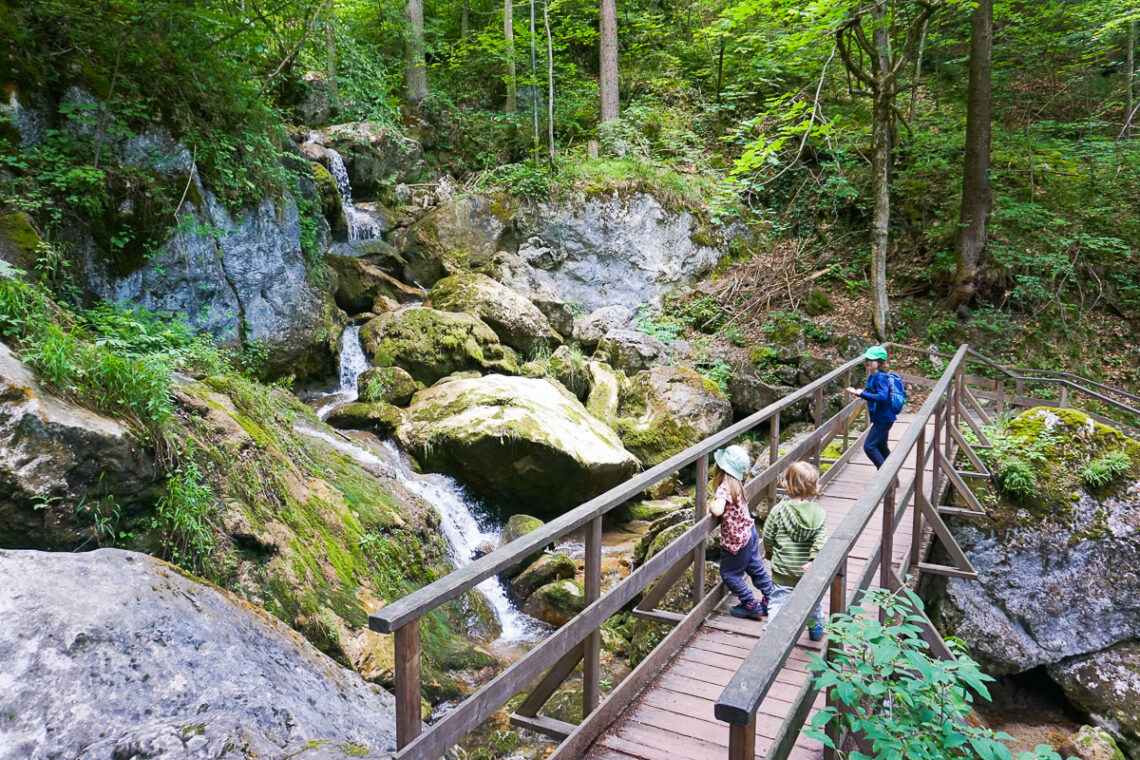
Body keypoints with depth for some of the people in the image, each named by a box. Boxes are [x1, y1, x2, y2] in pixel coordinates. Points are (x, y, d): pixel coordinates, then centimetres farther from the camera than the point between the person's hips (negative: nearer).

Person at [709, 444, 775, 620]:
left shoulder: (723, 488, -26)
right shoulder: (736, 485, 1)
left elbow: (717, 510, -40)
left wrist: (711, 504, -20)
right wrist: (716, 504, 3)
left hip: (736, 540, -8)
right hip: (750, 533, 8)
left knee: (730, 574, 9)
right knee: (756, 568, 20)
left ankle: (751, 606, 17)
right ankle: (770, 601, 29)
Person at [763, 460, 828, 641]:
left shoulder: (778, 510, -12)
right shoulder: (820, 512, -8)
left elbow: (768, 537, -5)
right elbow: (820, 539, -19)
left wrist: (771, 554, 12)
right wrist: (813, 560, -21)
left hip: (783, 570, -3)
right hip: (809, 571, 3)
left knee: (778, 601, 8)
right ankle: (816, 629, 46)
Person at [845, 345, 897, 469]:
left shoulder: (881, 377, -22)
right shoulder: (871, 376, 7)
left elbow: (883, 397, -34)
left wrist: (862, 394, -30)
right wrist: (858, 392, 4)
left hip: (884, 419, -10)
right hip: (880, 418, 10)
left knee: (869, 446, -10)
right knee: (881, 448, 20)